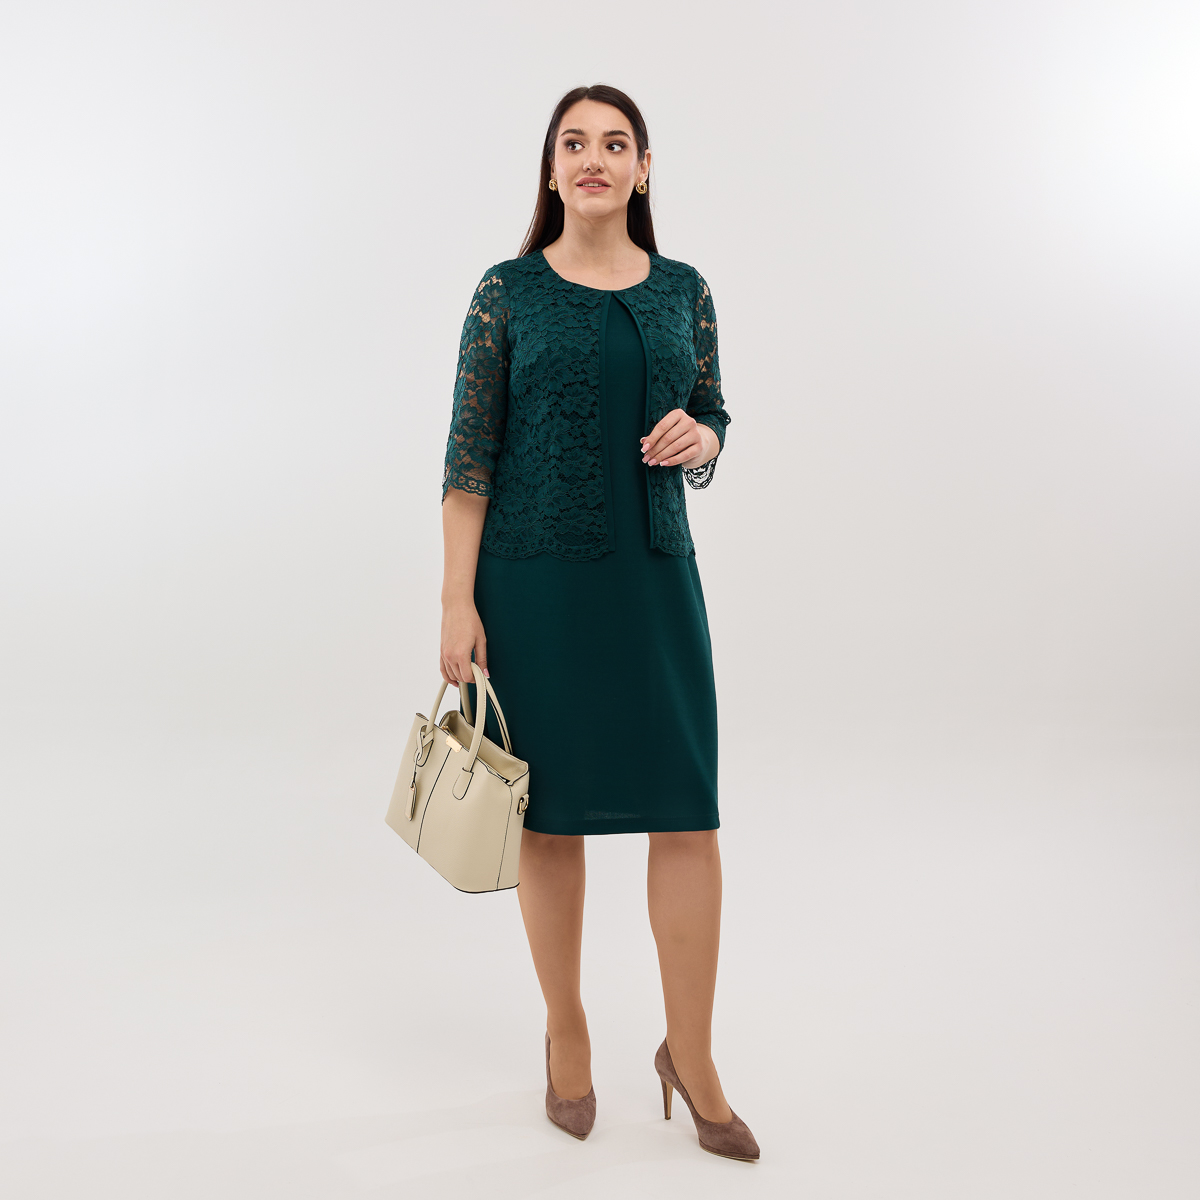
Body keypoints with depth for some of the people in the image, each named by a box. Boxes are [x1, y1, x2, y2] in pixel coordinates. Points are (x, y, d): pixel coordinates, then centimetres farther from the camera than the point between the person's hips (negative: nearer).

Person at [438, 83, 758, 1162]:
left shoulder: (684, 291, 8)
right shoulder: (508, 291, 0)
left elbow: (713, 415, 17)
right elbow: (470, 454, -3)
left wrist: (699, 439, -8)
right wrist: (458, 602, -8)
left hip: (654, 573, 2)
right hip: (534, 578, -2)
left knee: (689, 811, 0)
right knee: (552, 811, 7)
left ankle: (691, 1054, 17)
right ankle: (566, 1031, 28)